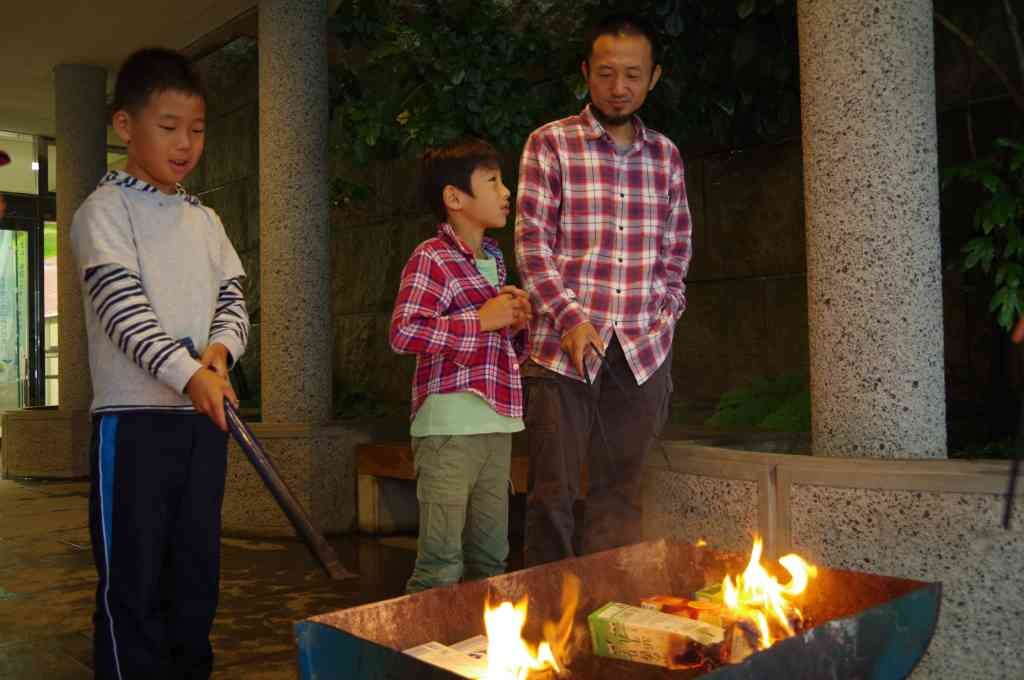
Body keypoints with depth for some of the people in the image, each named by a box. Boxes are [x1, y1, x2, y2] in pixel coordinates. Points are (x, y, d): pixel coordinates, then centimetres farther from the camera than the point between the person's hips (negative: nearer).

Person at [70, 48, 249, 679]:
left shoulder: (205, 220, 15)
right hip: (134, 416, -6)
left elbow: (233, 296, 11)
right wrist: (187, 374, -28)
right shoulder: (106, 209, -4)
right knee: (133, 579, 0)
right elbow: (122, 306, -15)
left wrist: (220, 350, -11)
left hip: (207, 414, 6)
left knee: (198, 571, 13)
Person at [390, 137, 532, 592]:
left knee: (490, 559, 14)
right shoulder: (431, 258, -8)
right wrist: (482, 320, -17)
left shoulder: (494, 260, 19)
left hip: (495, 426, 8)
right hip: (449, 427, -8)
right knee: (442, 565, -4)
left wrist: (516, 325, 8)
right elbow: (403, 333, -21)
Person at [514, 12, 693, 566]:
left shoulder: (665, 155, 14)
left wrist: (663, 319, 5)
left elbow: (676, 252, 18)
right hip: (562, 349, -3)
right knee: (553, 494, -1)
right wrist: (571, 317, -14)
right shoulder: (549, 145, 2)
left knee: (620, 495, 9)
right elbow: (531, 243, -4)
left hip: (642, 354, 4)